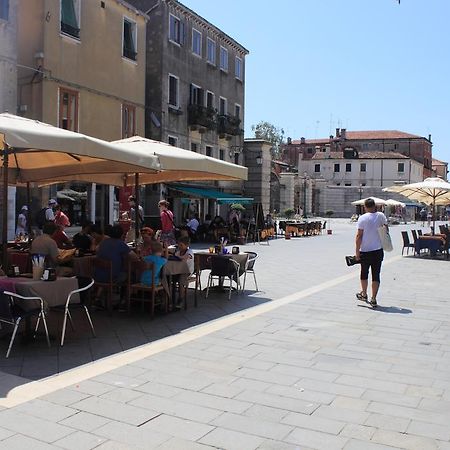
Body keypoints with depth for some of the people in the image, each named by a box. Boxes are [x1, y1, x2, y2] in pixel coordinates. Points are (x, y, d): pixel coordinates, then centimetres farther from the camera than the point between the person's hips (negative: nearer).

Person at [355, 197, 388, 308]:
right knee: (376, 275, 4)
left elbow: (359, 236, -11)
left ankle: (364, 294, 33)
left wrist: (357, 251, -8)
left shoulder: (362, 218, -10)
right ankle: (373, 299, 3)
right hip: (378, 250, 2)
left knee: (364, 273, 17)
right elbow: (386, 226, 20)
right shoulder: (380, 216, 0)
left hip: (365, 251, -2)